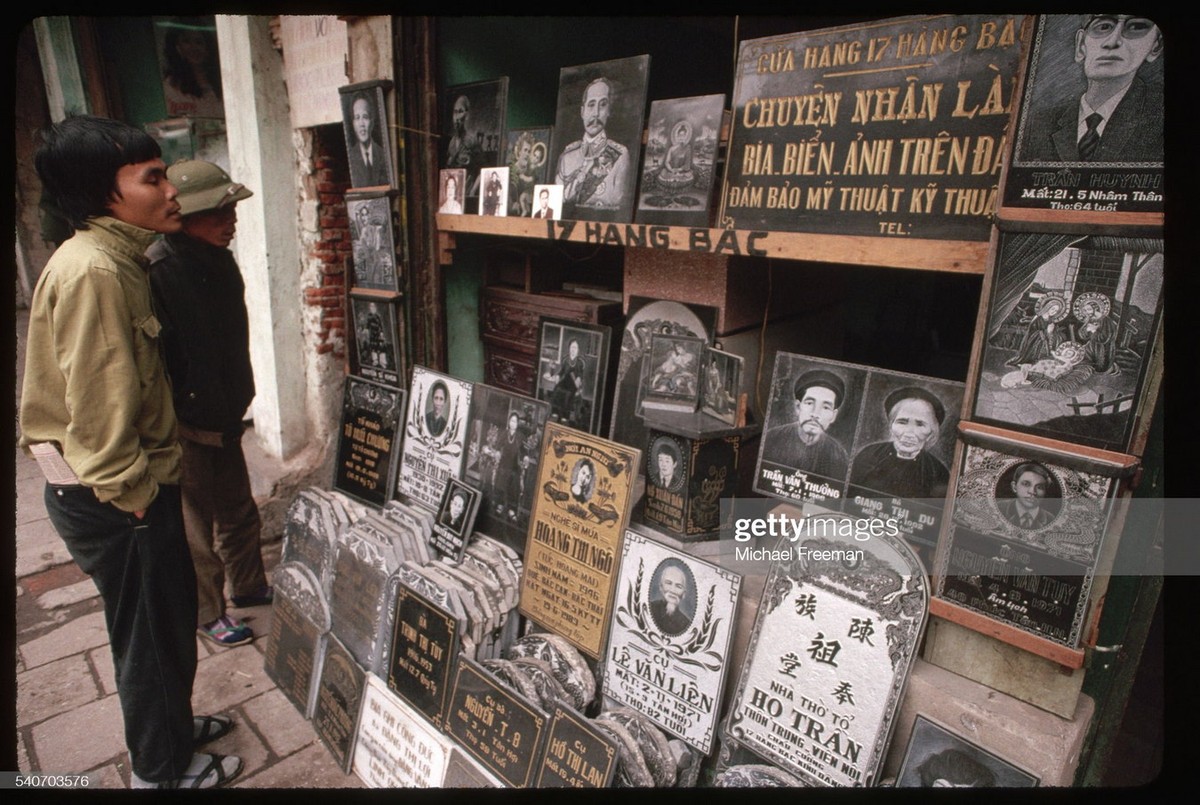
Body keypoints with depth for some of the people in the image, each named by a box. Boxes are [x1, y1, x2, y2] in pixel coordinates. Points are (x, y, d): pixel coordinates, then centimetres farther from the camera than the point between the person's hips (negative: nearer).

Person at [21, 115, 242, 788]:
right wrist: (133, 494, -16)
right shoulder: (90, 271, -23)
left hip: (137, 486, 9)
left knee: (170, 618, 24)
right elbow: (98, 406, -25)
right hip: (114, 502, -9)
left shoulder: (120, 259, 9)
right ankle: (163, 770, 32)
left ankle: (173, 725, 46)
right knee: (152, 636, 10)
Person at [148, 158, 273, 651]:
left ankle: (249, 587, 41)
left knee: (239, 514, 21)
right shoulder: (158, 270, -23)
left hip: (223, 417, 8)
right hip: (184, 425, -8)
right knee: (196, 529, 9)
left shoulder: (218, 261, 5)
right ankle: (207, 614, 28)